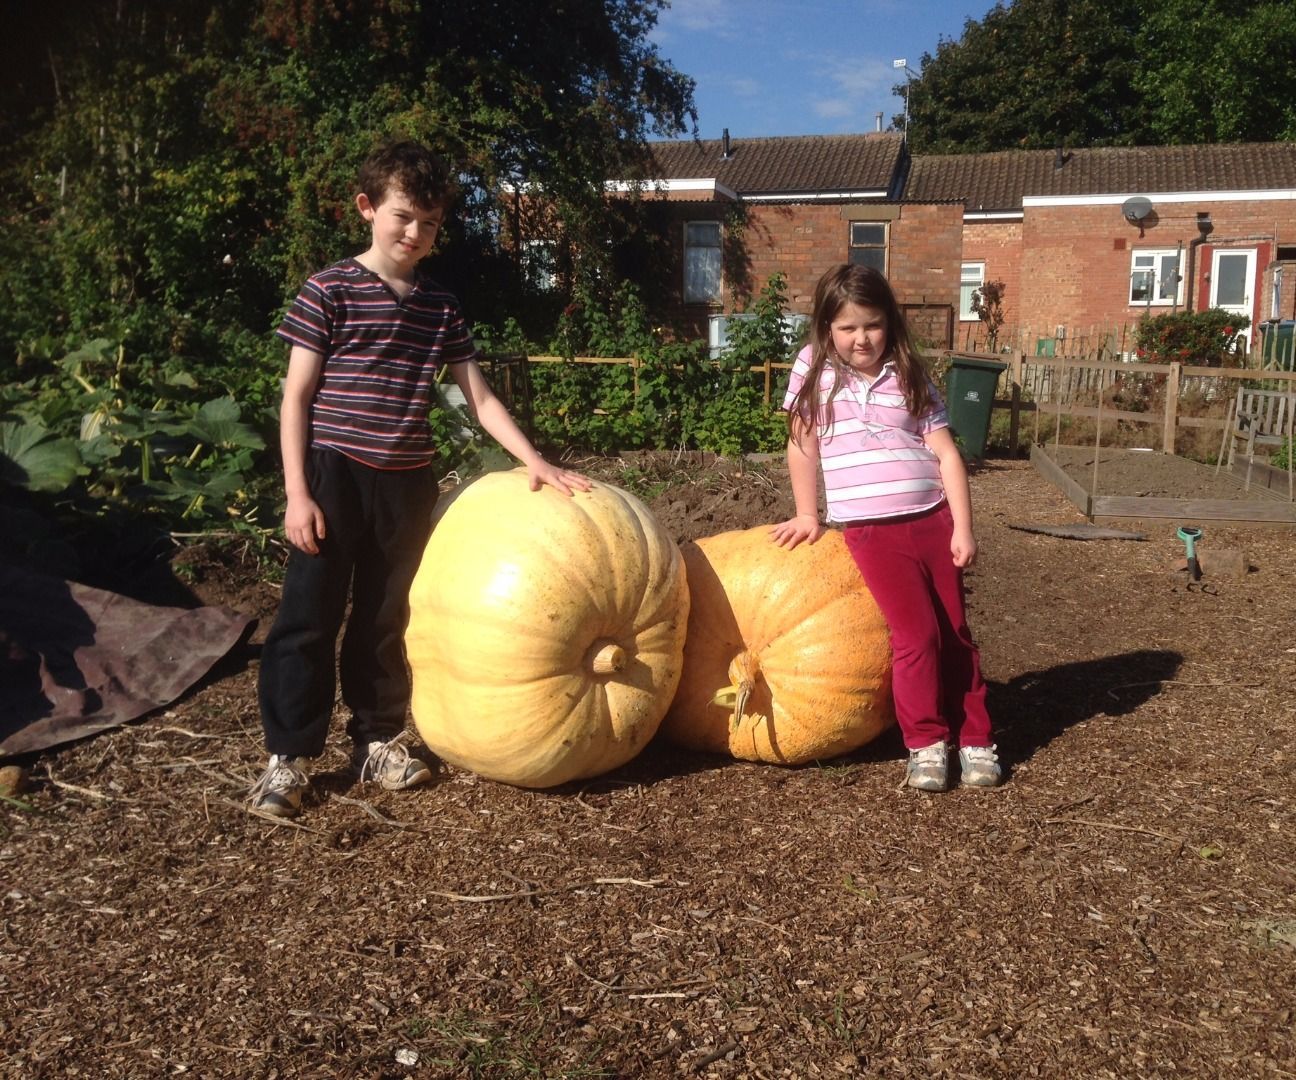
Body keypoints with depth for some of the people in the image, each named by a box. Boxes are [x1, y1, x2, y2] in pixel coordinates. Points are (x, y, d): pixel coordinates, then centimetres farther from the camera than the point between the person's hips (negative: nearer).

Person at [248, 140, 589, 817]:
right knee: (309, 616, 0)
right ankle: (287, 755, 10)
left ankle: (377, 740, 25)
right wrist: (297, 493, -11)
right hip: (334, 475, -4)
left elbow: (480, 399, 11)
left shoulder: (440, 307, 10)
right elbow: (296, 397, -4)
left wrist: (534, 460, 1)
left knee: (387, 617, 12)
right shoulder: (330, 291, -3)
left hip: (407, 482, 4)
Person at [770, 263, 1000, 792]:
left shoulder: (909, 378, 8)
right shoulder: (814, 368, 4)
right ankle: (925, 743, 3)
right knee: (917, 633, -12)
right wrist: (808, 516, 6)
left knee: (955, 633, 6)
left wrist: (962, 528, -3)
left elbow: (945, 454, 4)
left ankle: (975, 738, 19)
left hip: (934, 521, 3)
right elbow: (802, 447, 7)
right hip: (871, 530, -2)